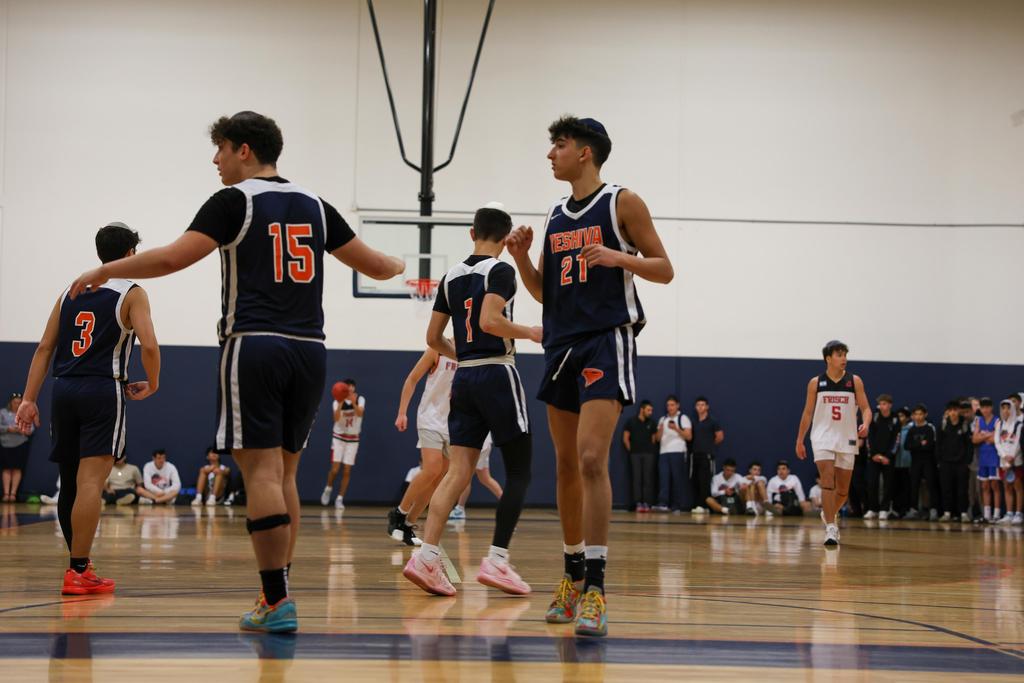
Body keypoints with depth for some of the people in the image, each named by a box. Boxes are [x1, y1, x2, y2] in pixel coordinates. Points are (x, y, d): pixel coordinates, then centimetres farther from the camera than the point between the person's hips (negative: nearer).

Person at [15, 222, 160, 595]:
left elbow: (44, 348, 10)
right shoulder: (131, 294, 0)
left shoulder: (70, 292, 16)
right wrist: (152, 384, 4)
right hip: (103, 390, -6)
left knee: (70, 482, 14)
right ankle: (78, 573, -13)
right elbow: (149, 345, -13)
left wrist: (29, 399, 7)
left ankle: (79, 563, 27)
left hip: (64, 390, 6)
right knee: (90, 481, -9)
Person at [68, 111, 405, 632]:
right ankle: (275, 597, 13)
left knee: (262, 470, -7)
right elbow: (375, 265, 21)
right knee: (283, 473, 12)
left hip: (255, 346, -6)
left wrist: (104, 272, 1)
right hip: (308, 350, 6)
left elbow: (171, 259, -13)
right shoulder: (314, 207, 15)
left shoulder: (236, 200, -3)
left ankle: (277, 601, -12)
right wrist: (397, 267, 45)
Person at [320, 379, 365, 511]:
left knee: (347, 471, -2)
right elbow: (336, 418, -26)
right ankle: (328, 489, 19)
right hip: (339, 437, -1)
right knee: (335, 469, -9)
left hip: (353, 439, 1)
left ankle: (340, 499, 5)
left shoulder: (360, 399, -7)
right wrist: (340, 404, -41)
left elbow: (360, 413, -27)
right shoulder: (337, 402, -10)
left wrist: (353, 403, -46)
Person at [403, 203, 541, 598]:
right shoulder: (500, 271, -7)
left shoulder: (451, 277, 13)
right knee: (518, 472, 2)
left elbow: (433, 338, 16)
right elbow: (490, 321, -22)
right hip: (497, 373, -6)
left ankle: (426, 556, -11)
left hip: (464, 376, 7)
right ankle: (496, 561, -5)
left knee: (459, 472, 2)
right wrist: (530, 333, -7)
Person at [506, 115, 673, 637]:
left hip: (607, 340, -7)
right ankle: (573, 579, 23)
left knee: (591, 458, -19)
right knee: (566, 464, 11)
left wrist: (619, 257, -19)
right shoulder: (555, 216, 16)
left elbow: (664, 269, -2)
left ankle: (596, 592, -21)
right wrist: (521, 258, 2)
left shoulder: (622, 203, -2)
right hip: (561, 344, 7)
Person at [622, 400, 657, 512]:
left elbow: (654, 438, 15)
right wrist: (631, 450, 0)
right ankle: (638, 503, -6)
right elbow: (625, 438, 4)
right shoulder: (631, 422, 3)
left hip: (649, 454, 2)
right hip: (635, 454, -2)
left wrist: (650, 450, 4)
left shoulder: (651, 423, 10)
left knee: (648, 479, -4)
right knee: (637, 478, -5)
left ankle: (646, 503, -4)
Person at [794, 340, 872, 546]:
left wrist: (865, 424, -21)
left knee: (843, 488, 10)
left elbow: (865, 408, 1)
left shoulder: (855, 381, 2)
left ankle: (829, 514, 38)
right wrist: (799, 441, 8)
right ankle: (830, 528, -18)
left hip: (846, 439, 2)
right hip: (823, 437, -2)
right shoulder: (816, 383, 1)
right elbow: (807, 413, 8)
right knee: (827, 481, -17)